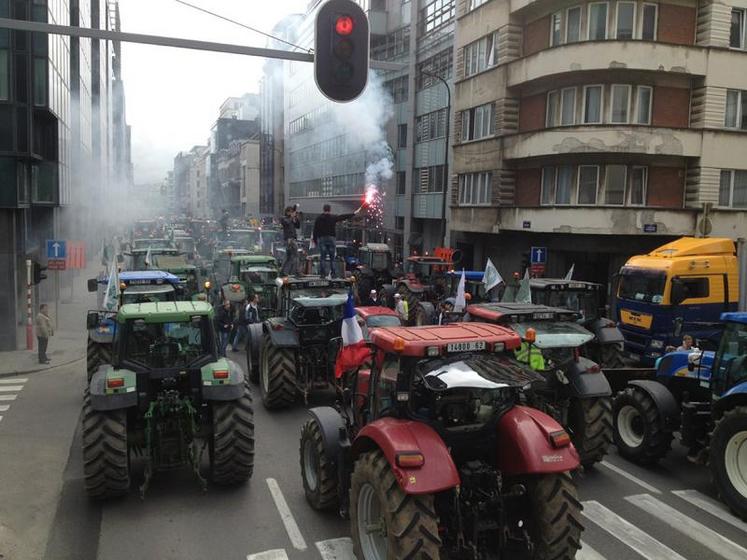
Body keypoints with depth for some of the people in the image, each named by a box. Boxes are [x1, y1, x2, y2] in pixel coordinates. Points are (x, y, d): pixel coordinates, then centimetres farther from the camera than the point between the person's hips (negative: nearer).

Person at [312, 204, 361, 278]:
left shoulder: (318, 218, 5)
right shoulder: (333, 217, 2)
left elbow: (315, 230, 4)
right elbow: (343, 217, 9)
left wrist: (315, 240, 11)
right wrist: (354, 213, 19)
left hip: (321, 239, 1)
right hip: (331, 238, -1)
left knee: (322, 257, 1)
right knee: (332, 257, 5)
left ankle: (323, 273, -6)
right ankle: (333, 273, 4)